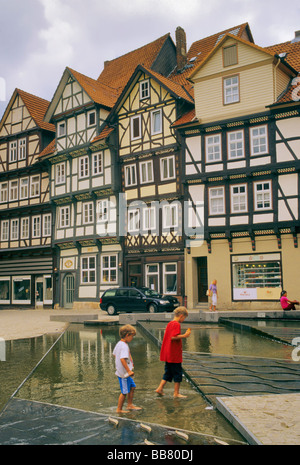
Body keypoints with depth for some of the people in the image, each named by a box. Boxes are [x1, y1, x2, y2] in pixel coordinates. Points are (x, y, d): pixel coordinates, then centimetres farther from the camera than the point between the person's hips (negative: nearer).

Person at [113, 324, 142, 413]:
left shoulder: (119, 343, 8)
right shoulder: (124, 346, -23)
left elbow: (114, 354, 21)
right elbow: (122, 359, -32)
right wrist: (129, 371, -29)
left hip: (121, 371, 10)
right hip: (124, 373, -10)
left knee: (132, 387, 19)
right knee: (124, 392, 2)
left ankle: (130, 405, 28)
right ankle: (119, 409, 14)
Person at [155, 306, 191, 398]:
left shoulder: (169, 323, 13)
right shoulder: (177, 324, -16)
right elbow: (174, 337, -26)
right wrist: (184, 335, -18)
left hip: (168, 354, 9)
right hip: (175, 354, -9)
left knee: (168, 372, 17)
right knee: (178, 373, 3)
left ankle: (160, 388, 14)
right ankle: (176, 393, 10)